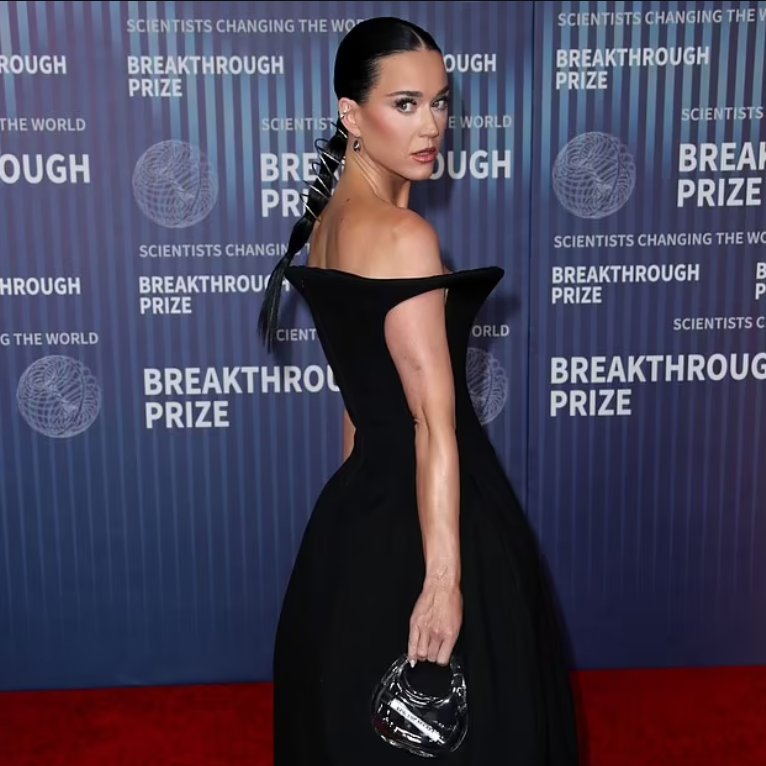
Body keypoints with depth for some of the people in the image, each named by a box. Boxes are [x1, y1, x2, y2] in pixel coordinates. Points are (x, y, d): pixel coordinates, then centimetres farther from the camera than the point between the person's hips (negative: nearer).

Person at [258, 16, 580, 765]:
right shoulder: (401, 234, -19)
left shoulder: (329, 219, 9)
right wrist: (446, 577, -21)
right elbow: (434, 421, -23)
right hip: (416, 521, -9)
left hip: (357, 510, 9)